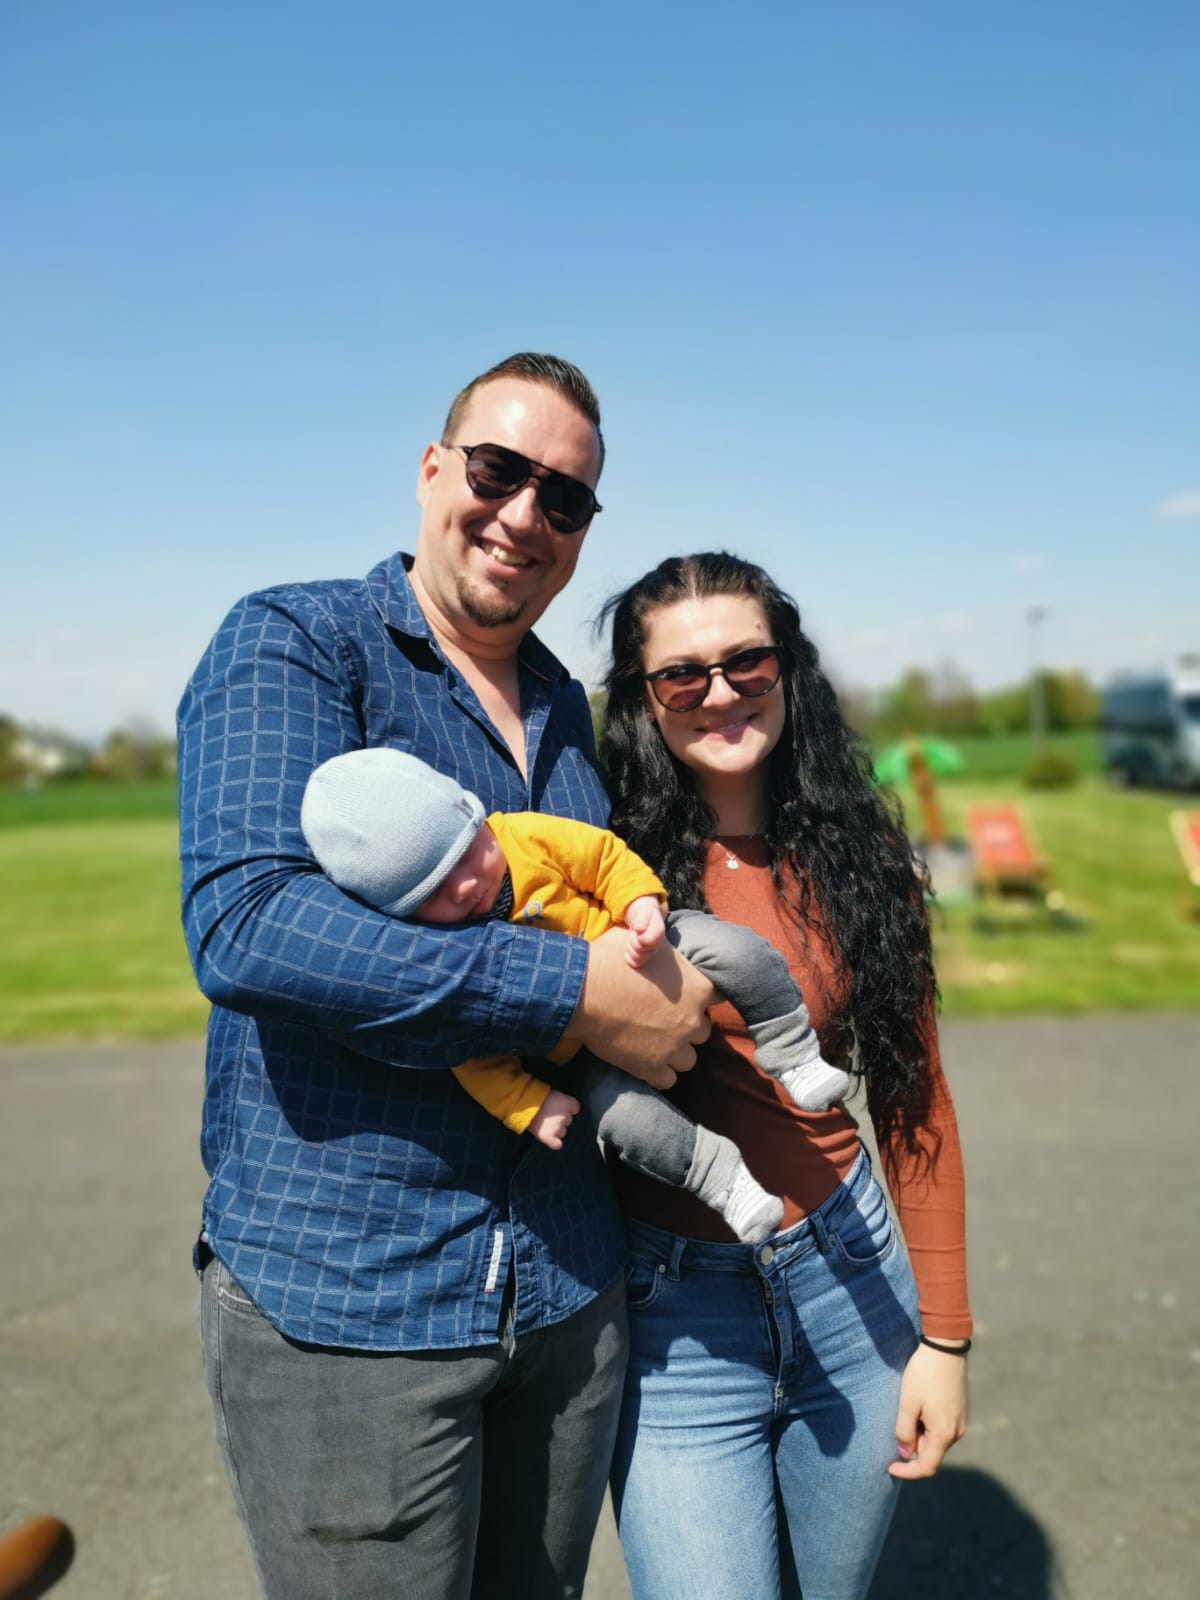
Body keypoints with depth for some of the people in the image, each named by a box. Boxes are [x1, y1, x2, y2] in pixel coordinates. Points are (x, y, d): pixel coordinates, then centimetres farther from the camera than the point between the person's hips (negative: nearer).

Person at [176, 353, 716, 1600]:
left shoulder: (567, 713, 11)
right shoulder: (289, 643, -9)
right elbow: (244, 926, -24)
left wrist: (651, 954, 1)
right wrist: (579, 992, -24)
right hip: (342, 1297, -6)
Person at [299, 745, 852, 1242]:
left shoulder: (530, 836, -21)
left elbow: (608, 857, -10)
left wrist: (642, 908, -24)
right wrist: (530, 1105, -17)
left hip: (642, 958, 2)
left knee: (735, 951, -17)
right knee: (620, 1113, -23)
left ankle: (793, 1058, 1)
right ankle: (722, 1179, -2)